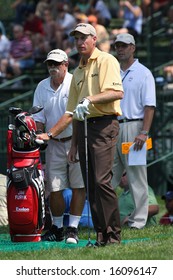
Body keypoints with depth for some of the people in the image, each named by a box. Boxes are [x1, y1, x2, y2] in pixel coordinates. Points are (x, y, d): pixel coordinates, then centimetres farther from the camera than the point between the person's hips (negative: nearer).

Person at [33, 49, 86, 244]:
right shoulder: (42, 87, 6)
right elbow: (39, 117, 8)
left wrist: (49, 134, -26)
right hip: (54, 145, 4)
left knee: (78, 186, -6)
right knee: (54, 187, 1)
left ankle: (73, 228, -1)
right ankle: (57, 228, 14)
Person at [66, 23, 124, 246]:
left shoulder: (106, 61, -1)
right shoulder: (78, 72, 22)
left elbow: (117, 92, -15)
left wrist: (91, 99, -24)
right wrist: (74, 144, 21)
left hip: (104, 125, -8)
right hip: (83, 127, 8)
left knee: (102, 180, -17)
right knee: (90, 185, 3)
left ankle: (113, 233, -14)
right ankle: (101, 234, 5)